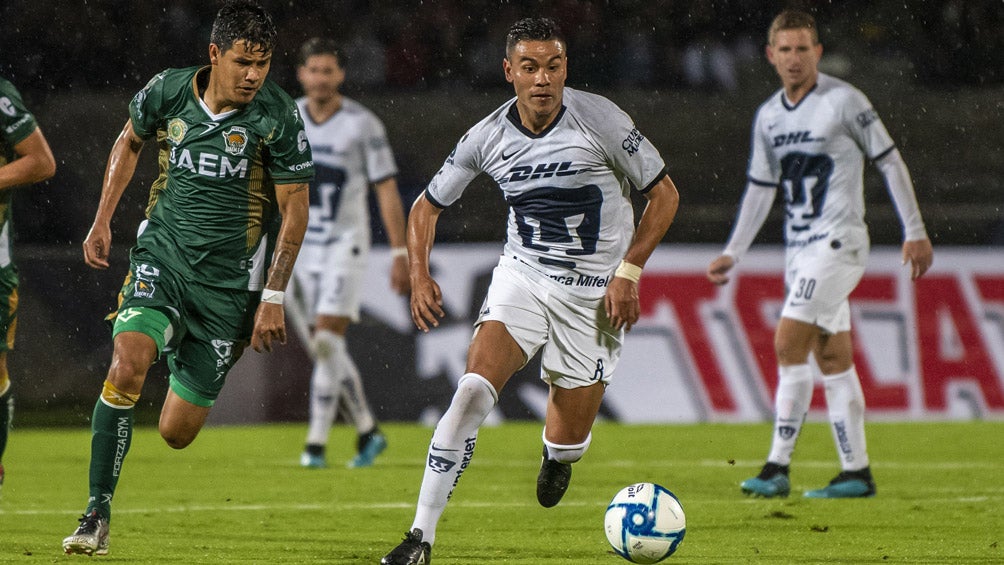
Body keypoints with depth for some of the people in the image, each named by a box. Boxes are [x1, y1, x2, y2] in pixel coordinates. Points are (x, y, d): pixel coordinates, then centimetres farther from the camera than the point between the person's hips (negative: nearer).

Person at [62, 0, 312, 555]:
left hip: (228, 279, -1)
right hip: (162, 255, 1)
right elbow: (129, 140, 16)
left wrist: (273, 297, -9)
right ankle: (97, 516, -16)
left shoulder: (277, 116, -13)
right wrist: (102, 222, 12)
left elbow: (294, 211, -6)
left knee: (176, 432, 0)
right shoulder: (167, 92, -6)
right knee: (126, 367, -27)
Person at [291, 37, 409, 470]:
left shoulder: (363, 125, -9)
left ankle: (316, 443, -13)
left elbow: (387, 191, -7)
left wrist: (400, 253, -10)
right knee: (328, 347, 7)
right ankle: (367, 431, 22)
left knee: (327, 341, -15)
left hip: (346, 243, -5)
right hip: (303, 245, 5)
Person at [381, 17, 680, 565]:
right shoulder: (487, 137, -8)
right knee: (472, 392, -21)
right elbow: (427, 206, 7)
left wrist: (628, 274, -12)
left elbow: (663, 194, -6)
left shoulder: (600, 120, -16)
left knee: (567, 443, 2)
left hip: (595, 293, -1)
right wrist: (420, 277, -8)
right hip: (521, 275, 2)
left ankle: (556, 457, 44)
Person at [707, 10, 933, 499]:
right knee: (832, 356, 7)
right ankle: (856, 472, 10)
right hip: (798, 248, 7)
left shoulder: (845, 101, -8)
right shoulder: (768, 116, 11)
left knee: (789, 343, -16)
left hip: (837, 243, -7)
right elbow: (760, 187, 19)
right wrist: (732, 253, 15)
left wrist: (914, 231, -4)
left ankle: (778, 468, -15)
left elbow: (889, 162, -4)